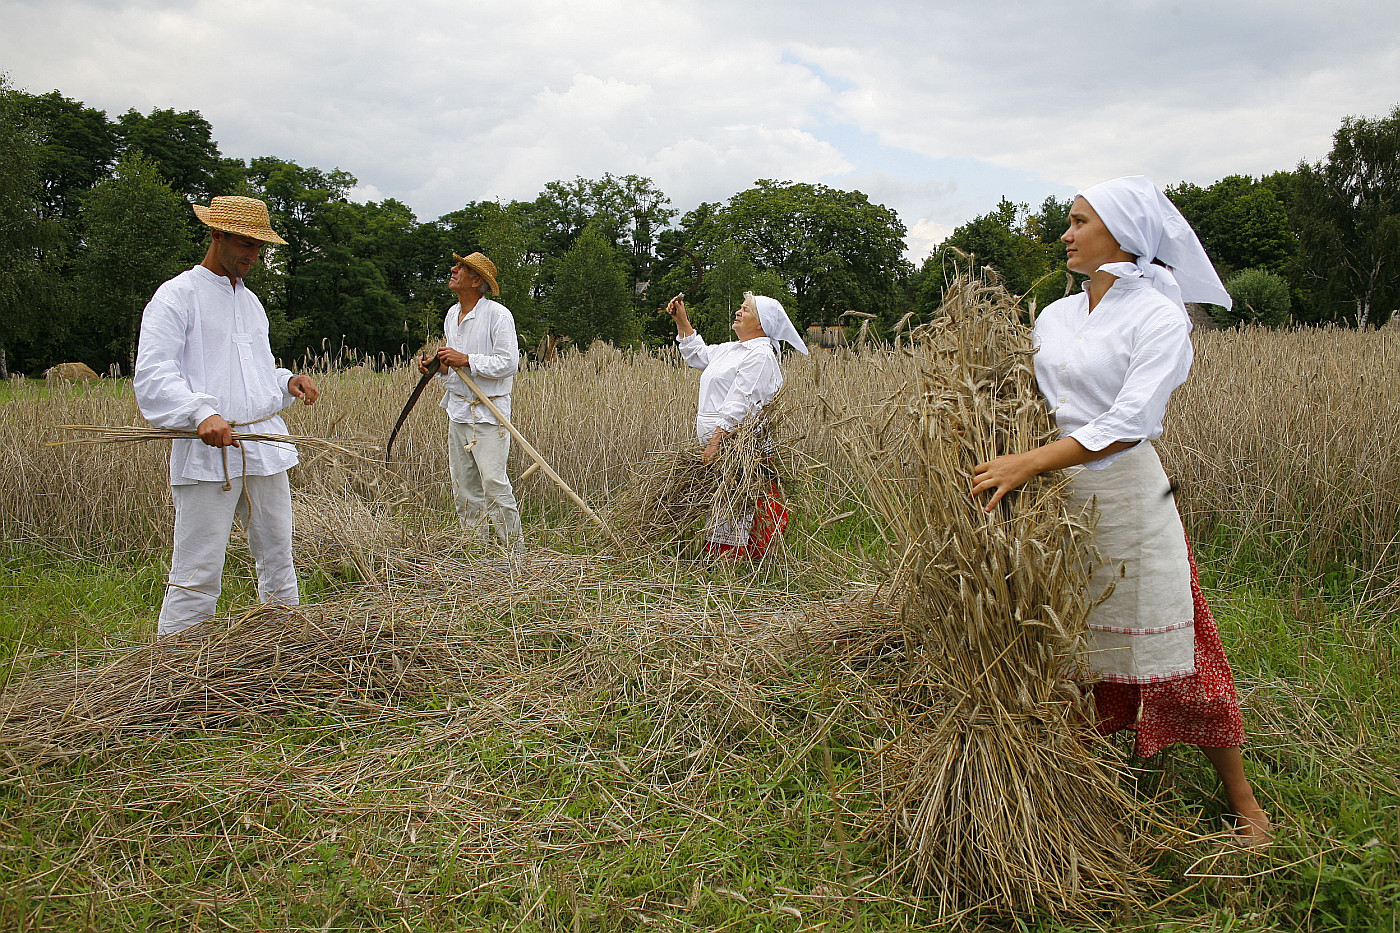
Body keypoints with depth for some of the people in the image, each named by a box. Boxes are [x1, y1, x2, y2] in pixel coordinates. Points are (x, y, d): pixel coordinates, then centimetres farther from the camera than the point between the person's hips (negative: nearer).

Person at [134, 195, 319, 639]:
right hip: (206, 453, -7)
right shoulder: (177, 295, -2)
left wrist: (288, 382, 6)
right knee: (197, 577, -6)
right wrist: (202, 412, -29)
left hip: (266, 450, 7)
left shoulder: (250, 301, 21)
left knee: (278, 561, 13)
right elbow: (151, 377, -13)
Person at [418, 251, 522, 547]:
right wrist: (440, 367, 3)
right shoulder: (451, 316, 14)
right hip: (457, 409, 8)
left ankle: (514, 550, -3)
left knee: (494, 483, -13)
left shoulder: (497, 314, -11)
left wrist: (465, 360, -20)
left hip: (488, 413, -8)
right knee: (463, 487, 10)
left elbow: (508, 364, -16)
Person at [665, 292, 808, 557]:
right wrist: (682, 320, 31)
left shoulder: (760, 355, -11)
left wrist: (716, 441, -24)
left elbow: (738, 405, -19)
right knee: (721, 509, 9)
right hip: (713, 441, 10)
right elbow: (697, 354, 38)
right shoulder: (732, 350, 19)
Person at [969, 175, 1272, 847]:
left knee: (1171, 649, 2)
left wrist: (1029, 463, -25)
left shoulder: (1159, 318, -8)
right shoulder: (1053, 317, 12)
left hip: (1126, 495, -5)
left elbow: (1129, 422, -19)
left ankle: (1242, 800, 22)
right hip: (1054, 496, 6)